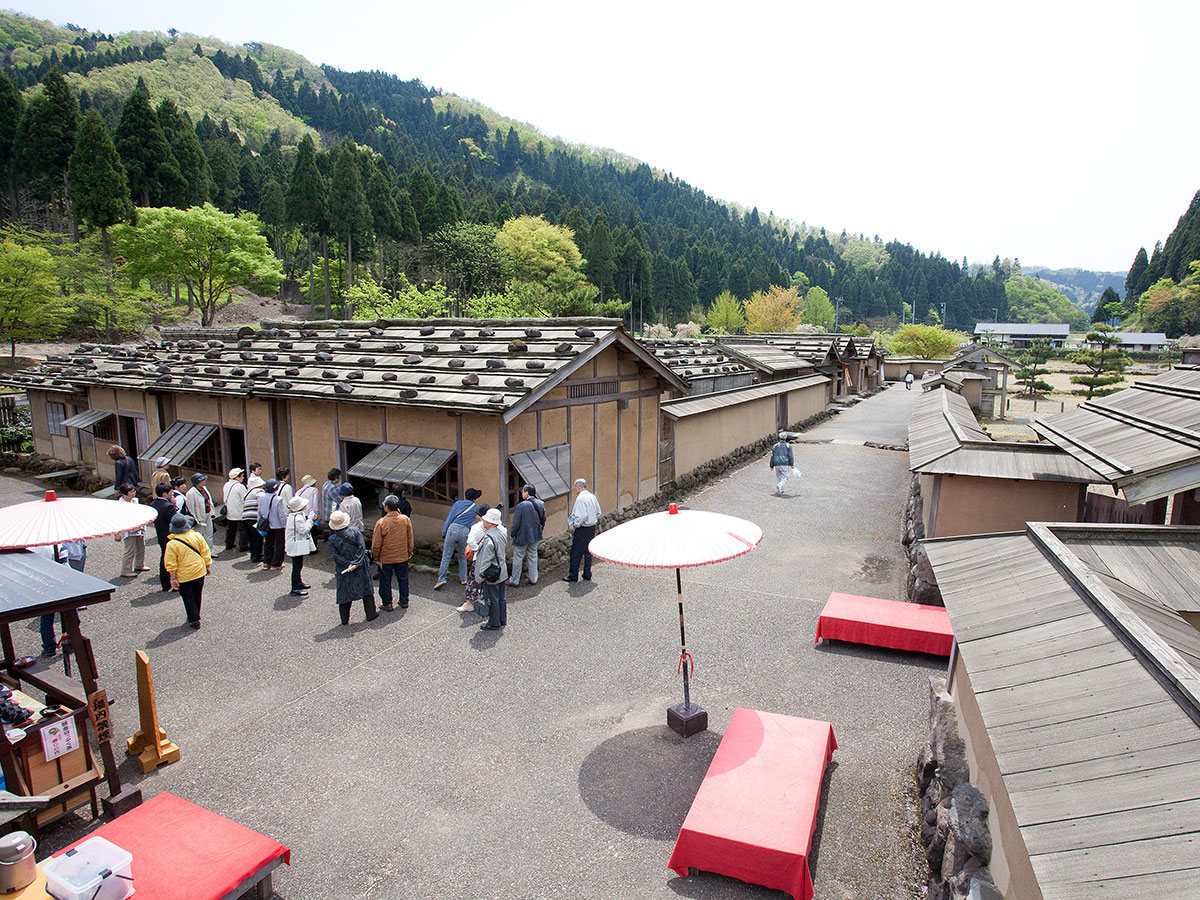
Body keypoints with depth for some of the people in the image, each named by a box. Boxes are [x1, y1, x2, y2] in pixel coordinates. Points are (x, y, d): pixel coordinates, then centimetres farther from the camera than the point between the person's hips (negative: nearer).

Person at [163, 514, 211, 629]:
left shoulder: (172, 544, -18)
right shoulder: (197, 536, -10)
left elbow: (171, 564, -13)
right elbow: (205, 553, -1)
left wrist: (173, 578, -4)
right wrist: (208, 566, 12)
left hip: (184, 576, -3)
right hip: (199, 572, 3)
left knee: (188, 598, 10)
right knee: (197, 596, 19)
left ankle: (194, 620, 10)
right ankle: (195, 616, 31)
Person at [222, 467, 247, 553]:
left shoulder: (226, 485, 4)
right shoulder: (240, 486, -19)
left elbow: (224, 498, 14)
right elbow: (245, 500, -17)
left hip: (229, 513, 8)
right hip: (239, 513, -7)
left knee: (230, 529, 19)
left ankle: (229, 545, 28)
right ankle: (243, 546, 5)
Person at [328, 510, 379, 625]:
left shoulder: (332, 539, -7)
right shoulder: (354, 532, -9)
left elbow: (335, 556, -14)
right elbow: (362, 547, -16)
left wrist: (347, 564, -14)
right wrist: (356, 562, -18)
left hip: (344, 569, 0)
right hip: (360, 568, 0)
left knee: (344, 593, 12)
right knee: (366, 590, 13)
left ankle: (345, 619, 18)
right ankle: (371, 615, 18)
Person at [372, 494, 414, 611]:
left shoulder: (381, 522, -20)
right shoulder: (405, 519, -10)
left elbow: (376, 544, -13)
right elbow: (410, 539, 0)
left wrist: (376, 556, 4)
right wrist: (409, 552, 14)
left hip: (386, 558, -3)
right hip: (402, 557, 3)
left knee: (385, 581, 14)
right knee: (403, 579, 18)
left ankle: (388, 603, 22)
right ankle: (404, 601, 28)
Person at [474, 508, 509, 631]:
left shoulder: (489, 539, -27)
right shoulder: (502, 530, -3)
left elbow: (486, 560, -23)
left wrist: (481, 576, -14)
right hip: (502, 572, 8)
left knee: (492, 599, 7)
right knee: (501, 597, 19)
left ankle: (494, 623, 20)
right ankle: (502, 620, 31)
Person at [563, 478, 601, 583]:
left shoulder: (580, 498, -19)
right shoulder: (592, 496, 6)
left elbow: (582, 515, -26)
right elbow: (598, 513, 11)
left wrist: (575, 524, -13)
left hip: (582, 529, -8)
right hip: (592, 528, 8)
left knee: (576, 553, 2)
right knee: (588, 552, 16)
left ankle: (573, 576, 9)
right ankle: (587, 575, 22)